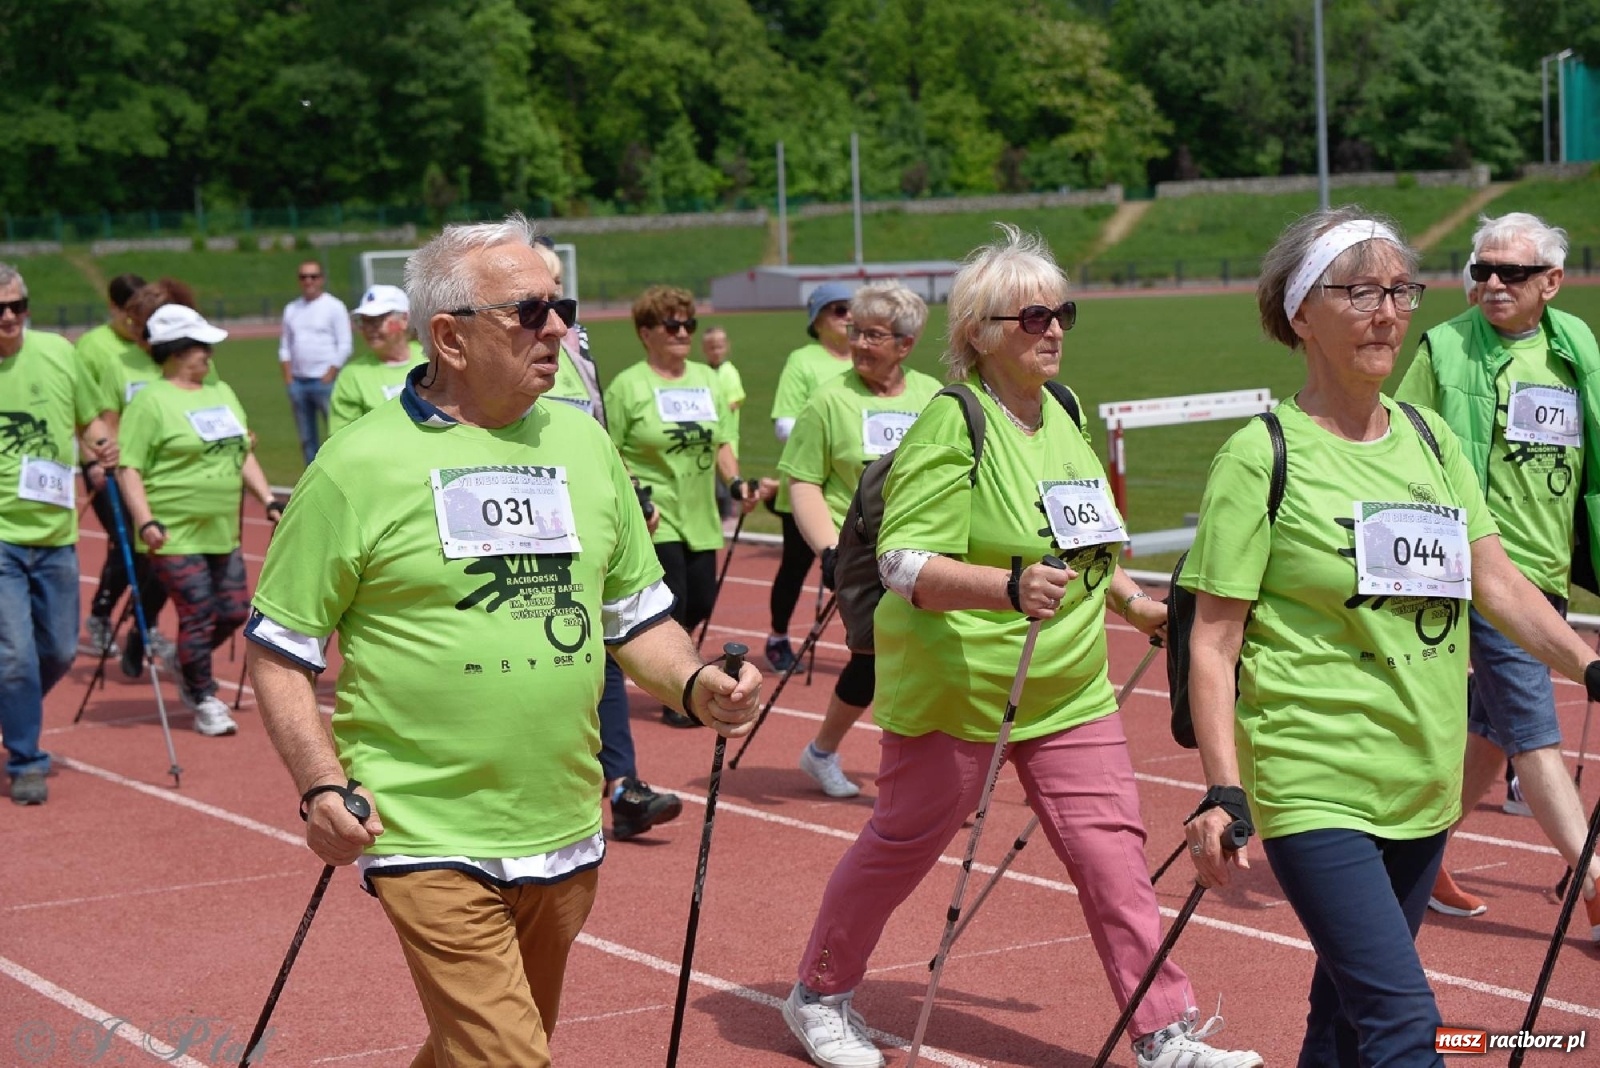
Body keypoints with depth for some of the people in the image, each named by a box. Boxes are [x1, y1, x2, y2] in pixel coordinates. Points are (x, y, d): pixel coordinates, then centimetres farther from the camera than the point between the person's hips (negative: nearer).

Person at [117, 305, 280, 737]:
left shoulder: (221, 393, 15)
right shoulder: (151, 401, -9)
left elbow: (243, 455, 22)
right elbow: (128, 468, -13)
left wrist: (267, 500, 13)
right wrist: (145, 522, -21)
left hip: (223, 534, 7)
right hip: (175, 537, -7)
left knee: (234, 612, 8)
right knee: (198, 616, -5)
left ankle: (188, 669, 32)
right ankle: (204, 702, 10)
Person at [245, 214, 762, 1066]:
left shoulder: (585, 445, 9)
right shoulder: (358, 467, -7)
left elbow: (636, 616, 17)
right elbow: (278, 648, -2)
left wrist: (694, 683, -3)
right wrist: (322, 785, -15)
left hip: (564, 835, 6)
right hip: (431, 841, -5)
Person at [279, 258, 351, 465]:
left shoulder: (334, 306, -2)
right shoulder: (291, 309, 14)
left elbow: (344, 346, -6)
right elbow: (285, 346, 16)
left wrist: (330, 375, -13)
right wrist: (288, 376, 3)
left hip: (325, 380, -5)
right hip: (298, 382, 5)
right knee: (306, 438, 8)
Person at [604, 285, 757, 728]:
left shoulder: (706, 379, 12)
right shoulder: (627, 386, -6)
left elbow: (720, 443, 17)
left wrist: (735, 483, 3)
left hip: (701, 519, 6)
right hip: (655, 518, -6)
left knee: (699, 604, 7)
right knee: (671, 604, -7)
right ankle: (675, 699, 7)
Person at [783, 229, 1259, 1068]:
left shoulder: (1061, 413, 8)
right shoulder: (951, 426, -17)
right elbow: (904, 564, -25)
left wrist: (1130, 600, 18)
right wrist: (1009, 588, -38)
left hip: (1070, 690, 6)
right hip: (956, 685, -6)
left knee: (1112, 846, 0)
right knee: (903, 843, 7)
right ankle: (820, 995, 28)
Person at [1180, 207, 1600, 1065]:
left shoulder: (1429, 438, 10)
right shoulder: (1260, 459, -9)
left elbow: (1497, 580, 14)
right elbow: (1212, 642, -9)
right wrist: (1222, 792, -16)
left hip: (1422, 786, 6)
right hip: (1315, 790, -6)